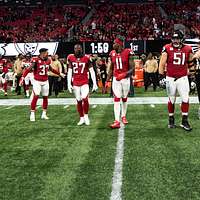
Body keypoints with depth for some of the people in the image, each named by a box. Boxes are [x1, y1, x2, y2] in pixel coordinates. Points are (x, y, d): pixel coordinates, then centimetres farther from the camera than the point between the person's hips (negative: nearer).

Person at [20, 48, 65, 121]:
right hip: (37, 81, -6)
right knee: (35, 96, -12)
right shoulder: (36, 60, -14)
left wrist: (59, 73, 29)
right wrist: (23, 77, -28)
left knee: (45, 97, 8)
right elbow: (29, 69, -18)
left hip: (45, 82, 6)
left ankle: (44, 114, 20)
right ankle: (32, 114, -4)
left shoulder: (48, 60, 4)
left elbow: (51, 69, 21)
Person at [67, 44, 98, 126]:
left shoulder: (86, 58, -3)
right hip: (75, 83, 2)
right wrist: (69, 84, 2)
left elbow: (92, 71, 0)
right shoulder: (71, 58, 3)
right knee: (79, 101, 5)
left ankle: (86, 116, 3)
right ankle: (81, 118, 16)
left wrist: (94, 83, -4)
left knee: (85, 99, -17)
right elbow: (69, 72, 7)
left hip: (85, 83, -2)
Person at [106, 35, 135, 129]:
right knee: (116, 99, -7)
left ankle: (123, 116, 33)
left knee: (124, 99, 13)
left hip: (125, 79, -2)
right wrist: (107, 80, 6)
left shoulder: (128, 53, -10)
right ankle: (117, 121, -11)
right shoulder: (112, 54, 3)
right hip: (116, 79, 2)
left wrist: (124, 74, -26)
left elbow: (132, 68, -10)